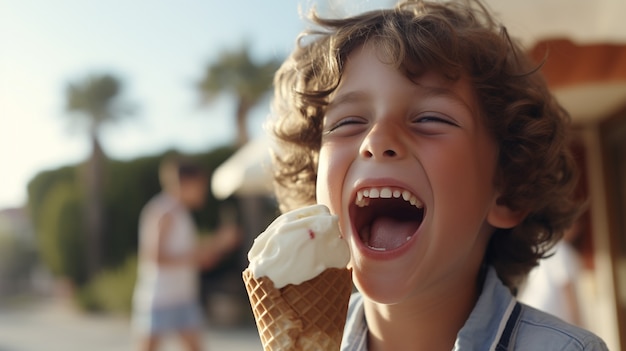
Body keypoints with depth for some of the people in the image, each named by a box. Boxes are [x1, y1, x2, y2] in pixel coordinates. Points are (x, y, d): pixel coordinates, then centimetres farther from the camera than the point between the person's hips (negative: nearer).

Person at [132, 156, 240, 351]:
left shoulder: (182, 214, 12)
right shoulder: (162, 213, -15)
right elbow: (153, 257, -23)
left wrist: (220, 242, 3)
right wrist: (193, 257, -22)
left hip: (184, 298, 9)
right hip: (157, 298, -9)